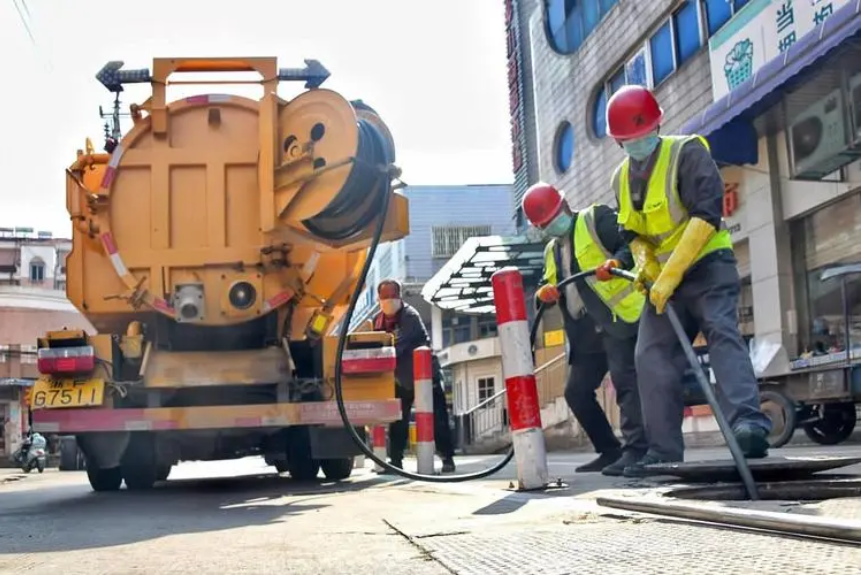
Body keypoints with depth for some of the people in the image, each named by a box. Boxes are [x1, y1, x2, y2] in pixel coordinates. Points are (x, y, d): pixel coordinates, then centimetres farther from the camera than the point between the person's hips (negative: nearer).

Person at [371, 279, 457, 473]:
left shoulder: (410, 316, -21)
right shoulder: (378, 321, 1)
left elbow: (398, 346, -34)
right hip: (402, 379, 6)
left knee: (437, 419, -5)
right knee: (397, 421, 5)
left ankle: (447, 458, 2)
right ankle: (396, 460, 12)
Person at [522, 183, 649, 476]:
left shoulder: (597, 219, 2)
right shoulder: (551, 251, 24)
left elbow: (634, 242, -9)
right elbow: (549, 287, 19)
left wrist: (617, 261, -29)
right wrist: (545, 293, -5)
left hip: (619, 316, -9)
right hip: (586, 331, 9)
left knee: (625, 380, -17)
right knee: (576, 391, 8)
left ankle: (636, 450, -19)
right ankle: (610, 451, 17)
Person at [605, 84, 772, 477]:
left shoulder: (688, 153, -11)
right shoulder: (622, 177, 10)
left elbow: (706, 215, -22)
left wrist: (670, 274, -26)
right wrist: (645, 267, -7)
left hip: (707, 266, -6)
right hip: (661, 279, 6)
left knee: (721, 333, -25)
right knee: (652, 356, -3)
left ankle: (749, 423, -38)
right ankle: (664, 451, 1)